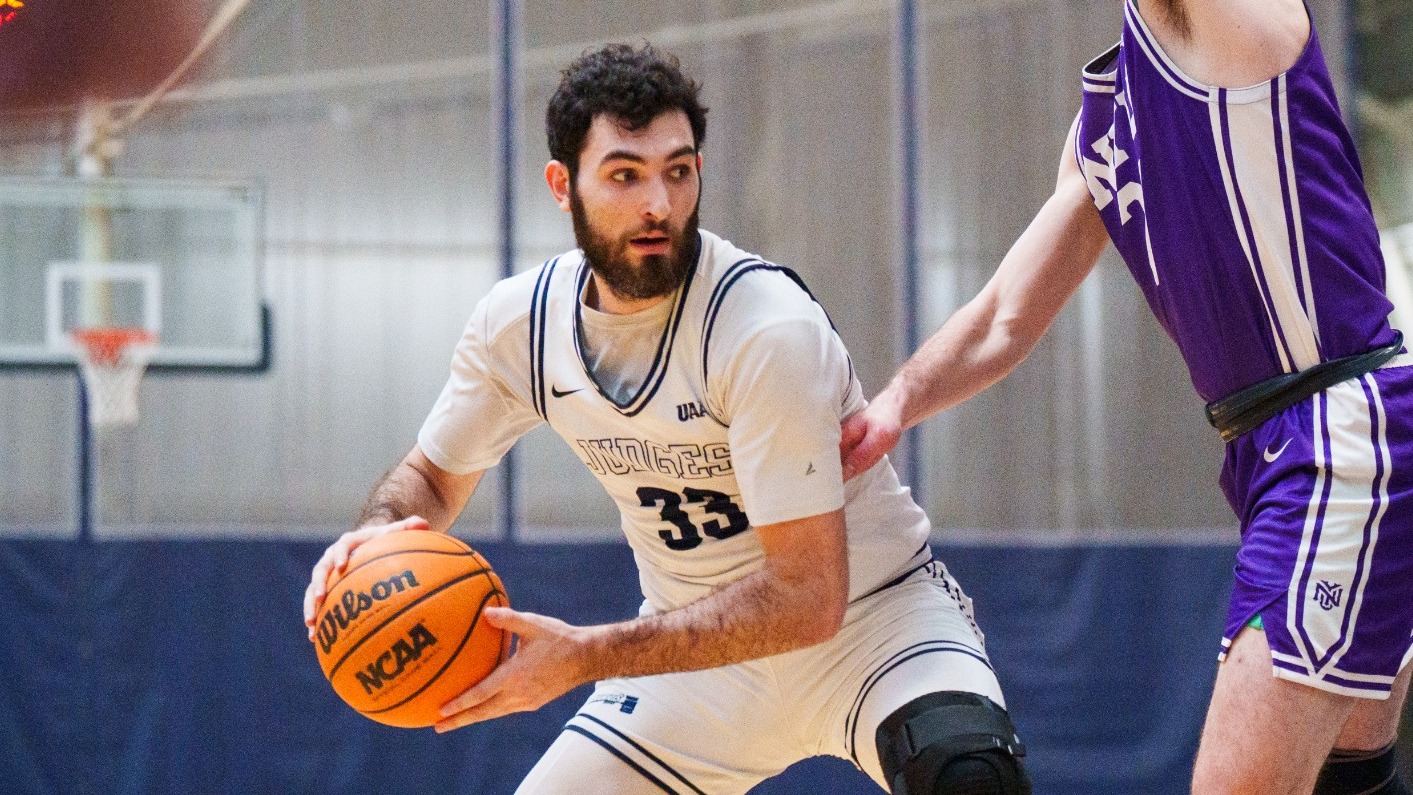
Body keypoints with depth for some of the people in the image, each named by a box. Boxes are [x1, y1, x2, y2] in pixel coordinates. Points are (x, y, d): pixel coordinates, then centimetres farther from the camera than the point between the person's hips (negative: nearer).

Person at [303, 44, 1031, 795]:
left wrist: (587, 657, -33)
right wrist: (378, 535, -14)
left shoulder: (768, 327, -26)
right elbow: (432, 476, 10)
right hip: (696, 641, 6)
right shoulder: (518, 323, -8)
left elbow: (808, 596, -29)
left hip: (869, 614, -6)